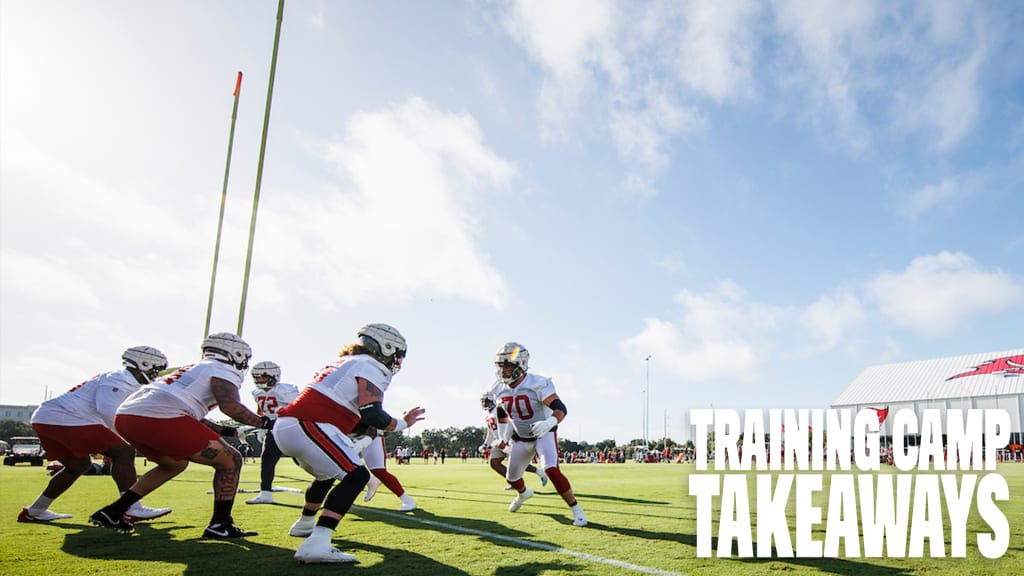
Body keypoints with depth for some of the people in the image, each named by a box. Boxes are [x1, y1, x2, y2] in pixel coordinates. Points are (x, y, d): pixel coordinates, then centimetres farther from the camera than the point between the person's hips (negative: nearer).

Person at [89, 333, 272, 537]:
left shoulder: (192, 369, 34)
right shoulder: (223, 370, 8)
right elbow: (230, 405, -11)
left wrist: (224, 430, 40)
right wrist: (263, 423, 3)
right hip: (161, 419, -9)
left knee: (175, 464, 33)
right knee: (230, 461, 3)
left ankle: (112, 512, 29)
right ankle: (220, 525, 2)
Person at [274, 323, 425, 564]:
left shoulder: (344, 362, 25)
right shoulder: (370, 368, -3)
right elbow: (372, 415, -14)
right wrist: (402, 424, 1)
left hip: (285, 426, 10)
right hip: (309, 427, -10)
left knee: (327, 474, 31)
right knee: (356, 476, -10)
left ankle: (304, 524, 49)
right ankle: (316, 544, -22)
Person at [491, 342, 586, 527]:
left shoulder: (537, 384, -28)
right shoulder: (500, 389, -9)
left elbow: (561, 409, -37)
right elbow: (502, 415, 10)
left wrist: (549, 423, -55)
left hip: (544, 434, -6)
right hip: (521, 438, 6)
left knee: (552, 470, -28)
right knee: (512, 478, 17)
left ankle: (576, 510, -11)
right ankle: (523, 494, 55)